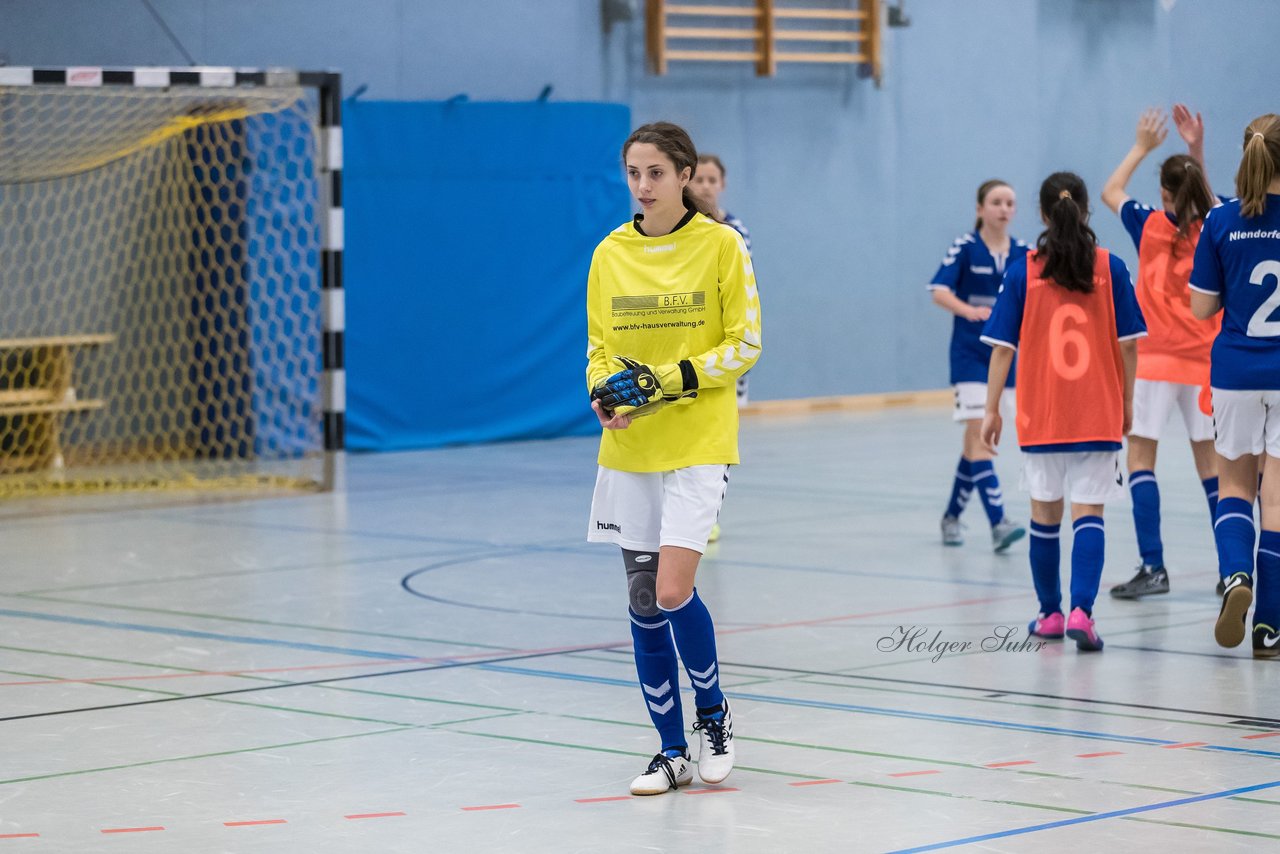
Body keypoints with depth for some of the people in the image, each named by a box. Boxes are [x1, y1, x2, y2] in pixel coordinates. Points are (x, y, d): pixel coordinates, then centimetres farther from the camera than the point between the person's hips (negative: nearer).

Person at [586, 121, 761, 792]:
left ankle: (713, 712, 11)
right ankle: (672, 751, 17)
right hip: (627, 446, 4)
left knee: (672, 591, -15)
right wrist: (605, 392, -7)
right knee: (643, 601, 6)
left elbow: (745, 345, -4)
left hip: (698, 442, -4)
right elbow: (598, 345, 14)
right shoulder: (609, 253, 6)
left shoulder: (721, 245, -5)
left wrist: (675, 378, -16)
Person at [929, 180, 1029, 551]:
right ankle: (998, 523, -20)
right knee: (978, 432, -14)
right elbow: (939, 291, -18)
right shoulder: (964, 248, -8)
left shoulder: (1023, 253, 3)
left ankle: (952, 514, 26)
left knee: (977, 438, 11)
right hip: (970, 353, -4)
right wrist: (968, 310, -36)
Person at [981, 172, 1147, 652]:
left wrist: (992, 410, 3)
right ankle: (1081, 611, -18)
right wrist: (1126, 403, 11)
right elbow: (1127, 344, -1)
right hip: (1099, 415, 0)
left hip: (1040, 415, 1)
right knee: (1088, 513, -1)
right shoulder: (1110, 269, -3)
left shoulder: (1023, 273, -3)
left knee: (1045, 512, 14)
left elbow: (1003, 348, -4)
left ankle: (1051, 614, 24)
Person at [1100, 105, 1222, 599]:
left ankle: (1153, 566, -13)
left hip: (1157, 359, -3)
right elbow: (1208, 202, 26)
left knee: (1141, 455, -2)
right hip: (1202, 360, 4)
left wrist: (1142, 147, 24)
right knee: (1209, 460, 10)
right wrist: (1197, 149, 20)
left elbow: (1110, 192, 15)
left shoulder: (1151, 227, -5)